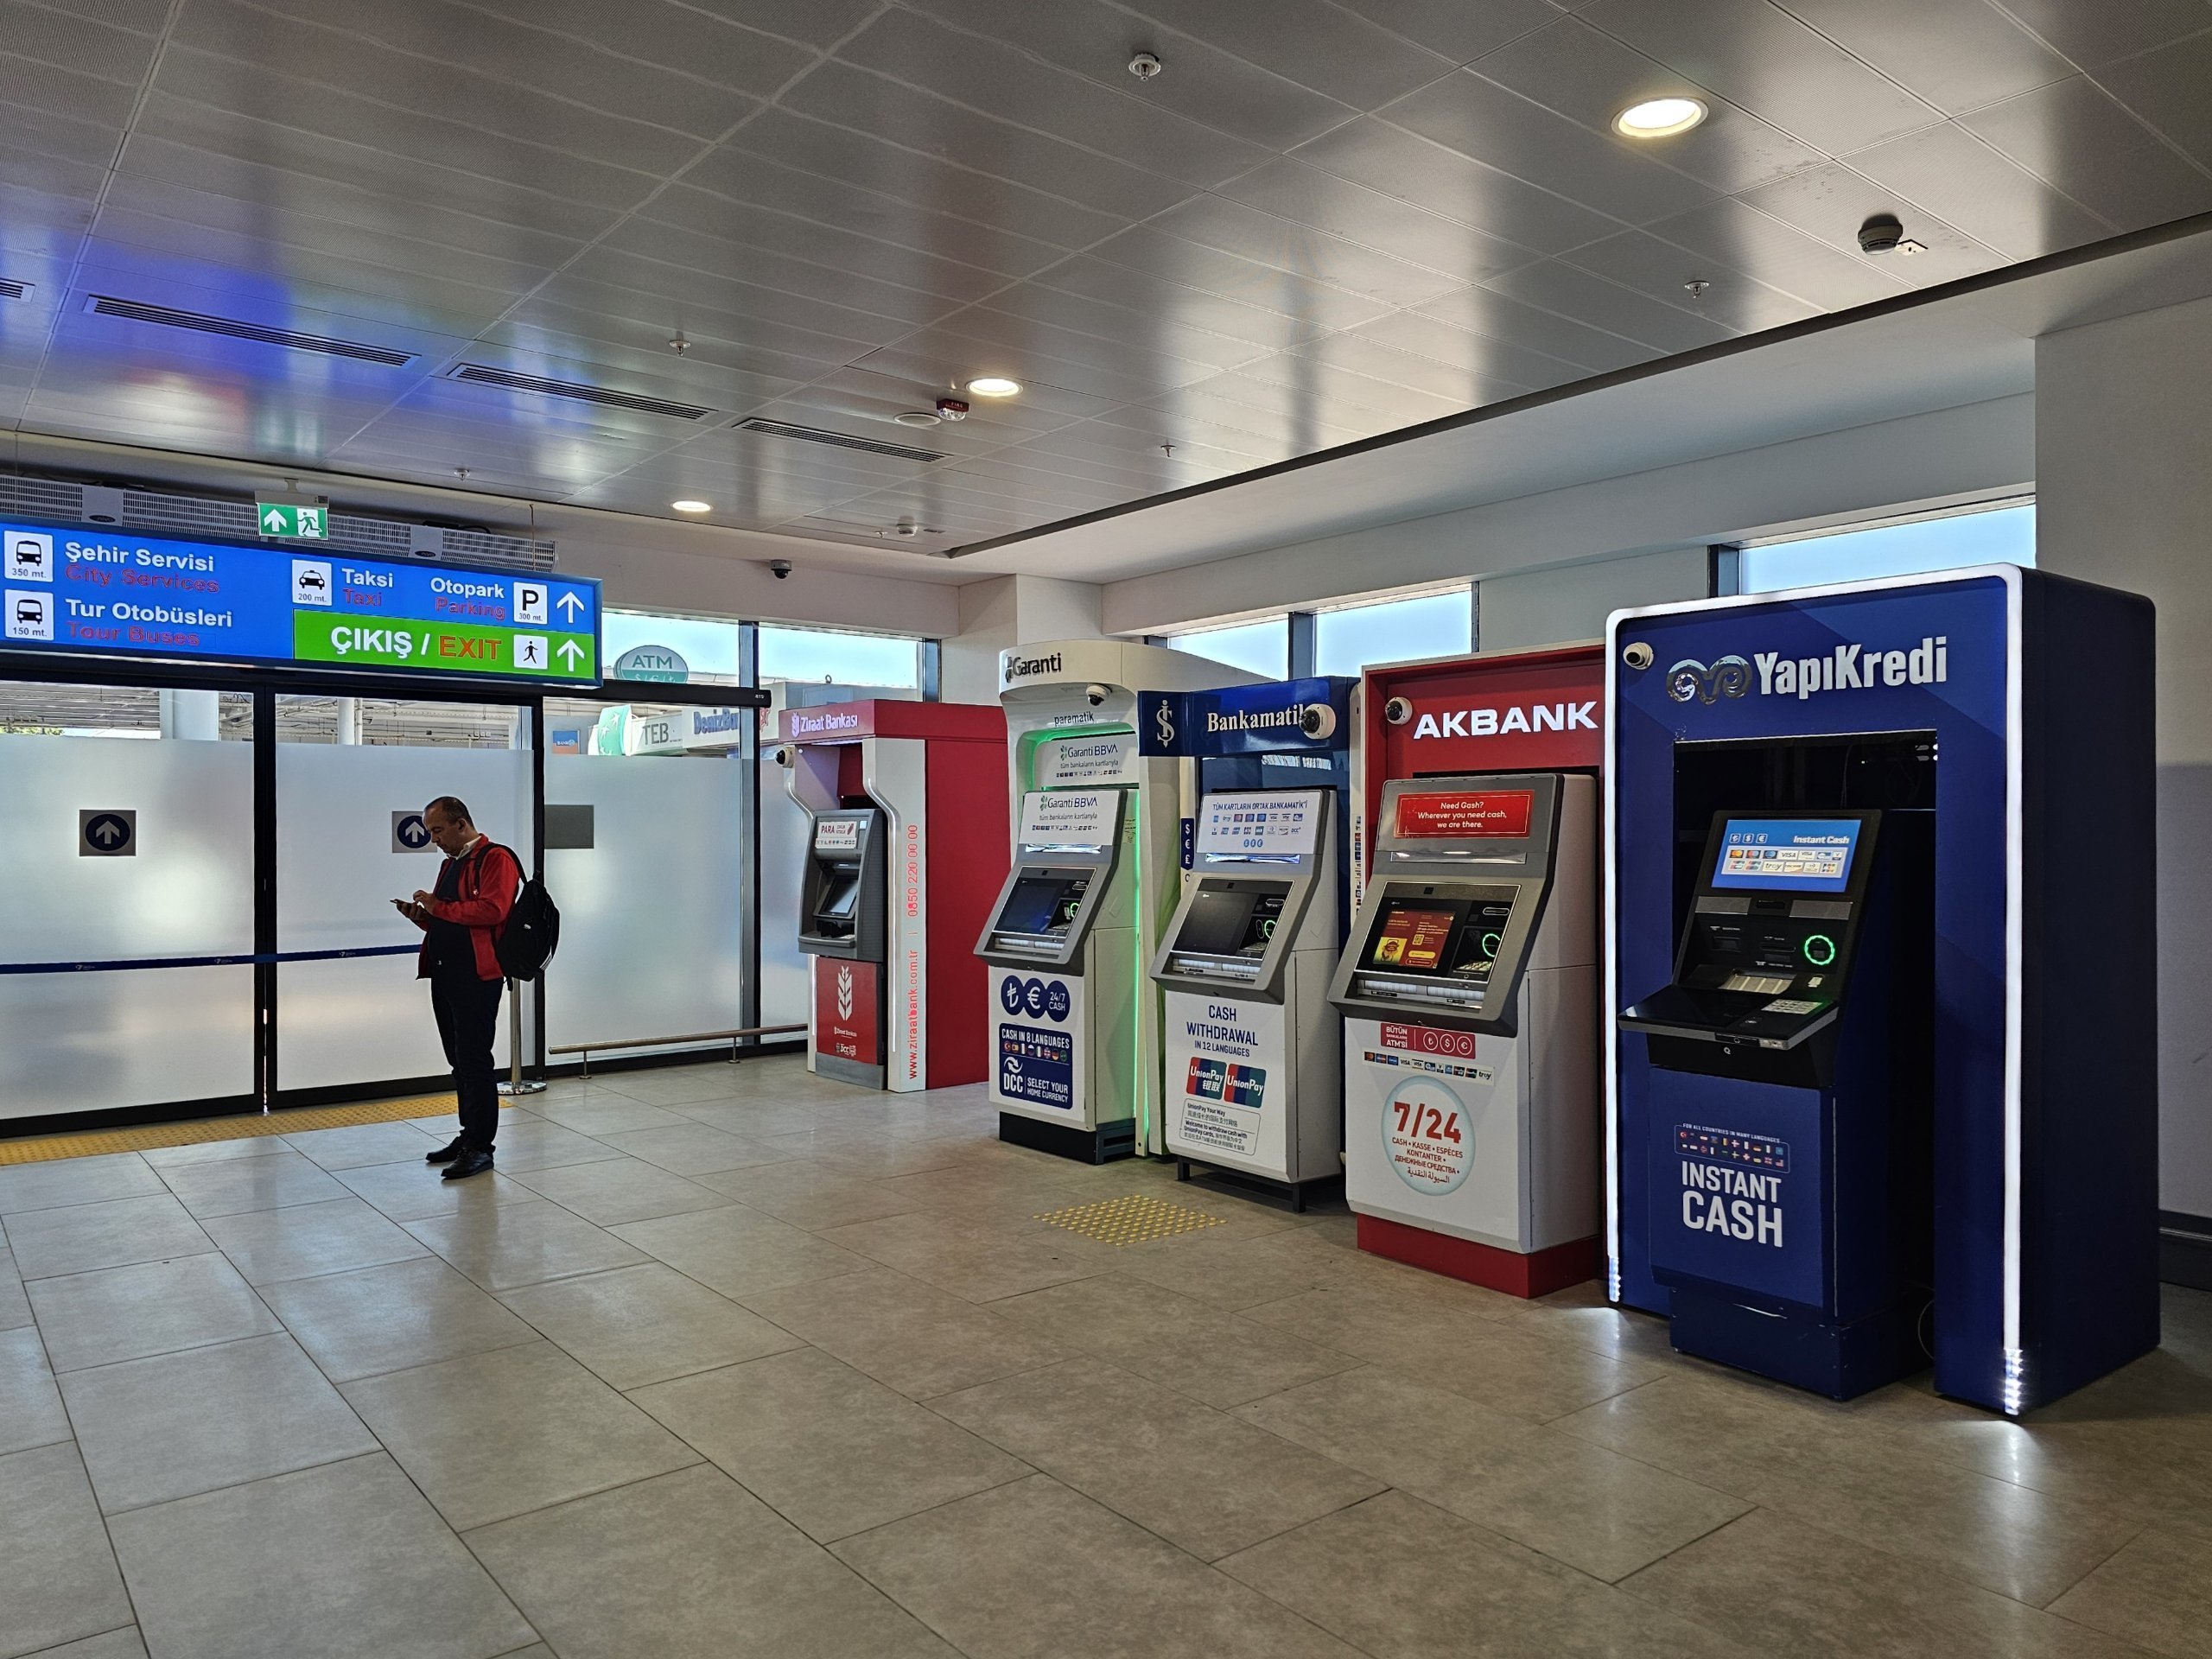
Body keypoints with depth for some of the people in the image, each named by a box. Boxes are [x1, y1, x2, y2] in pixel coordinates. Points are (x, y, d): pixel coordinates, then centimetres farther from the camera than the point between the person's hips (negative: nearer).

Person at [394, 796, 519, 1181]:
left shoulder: (496, 858, -8)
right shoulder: (450, 863, 21)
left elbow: (491, 910, -22)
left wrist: (439, 907, -15)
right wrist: (421, 916, 7)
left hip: (477, 976, -9)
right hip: (444, 973, 9)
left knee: (474, 1061, -7)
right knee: (459, 1060, 14)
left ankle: (480, 1146, -1)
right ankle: (468, 1136, 22)